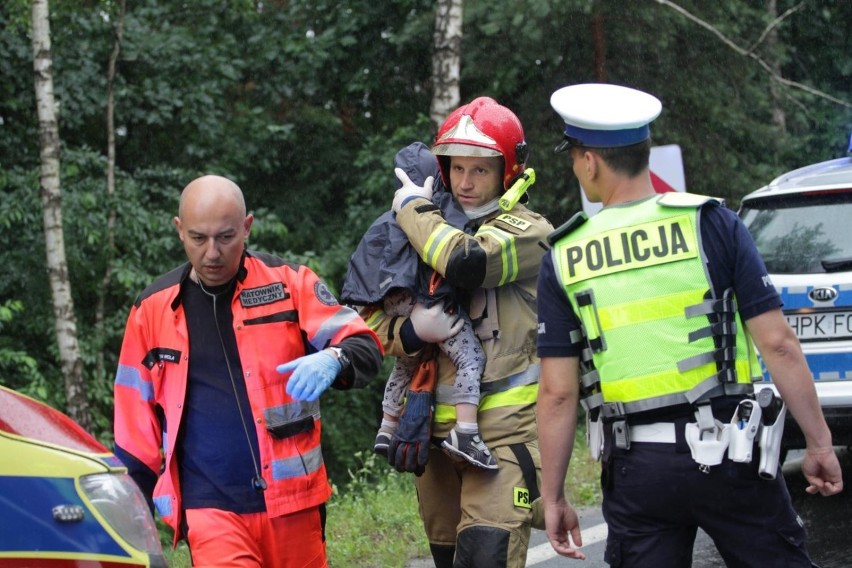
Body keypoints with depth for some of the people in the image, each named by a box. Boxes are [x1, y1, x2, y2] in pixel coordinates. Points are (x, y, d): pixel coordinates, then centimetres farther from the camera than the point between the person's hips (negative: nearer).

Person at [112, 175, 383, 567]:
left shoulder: (289, 283, 3)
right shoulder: (153, 309, 7)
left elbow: (364, 348, -2)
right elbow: (135, 426, 13)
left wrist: (333, 360, -26)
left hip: (291, 501, 0)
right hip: (208, 507, 0)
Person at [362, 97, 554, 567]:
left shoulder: (526, 232, -4)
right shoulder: (433, 233, 13)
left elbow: (465, 263, -25)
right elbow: (376, 323, 10)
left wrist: (414, 208, -9)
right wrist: (412, 330, -13)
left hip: (503, 430, -6)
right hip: (439, 429, 6)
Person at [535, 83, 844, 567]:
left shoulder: (565, 259, 2)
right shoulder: (711, 223, -3)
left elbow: (559, 392, 1)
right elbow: (778, 344, -6)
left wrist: (553, 497, 9)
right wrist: (820, 443, 1)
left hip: (636, 470, 1)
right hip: (729, 454, -1)